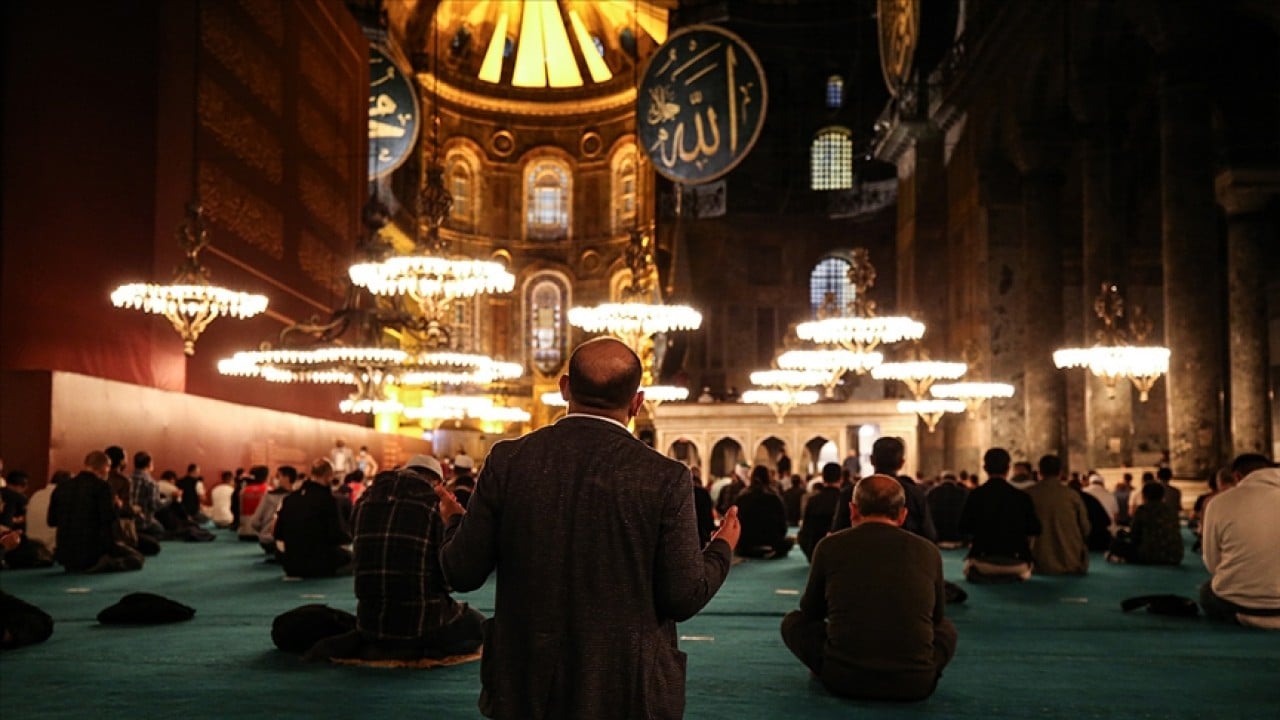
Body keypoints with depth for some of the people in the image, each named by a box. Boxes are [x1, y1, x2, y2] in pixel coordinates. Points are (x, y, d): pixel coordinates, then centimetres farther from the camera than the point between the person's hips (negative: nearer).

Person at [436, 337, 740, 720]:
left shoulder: (507, 460, -8)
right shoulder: (665, 477, -13)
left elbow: (462, 572, -3)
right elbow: (684, 598, -10)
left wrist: (456, 521, 18)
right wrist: (721, 549, 10)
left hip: (526, 686, 2)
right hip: (626, 689, -1)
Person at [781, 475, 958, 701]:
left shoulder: (830, 546, 0)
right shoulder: (928, 551, 2)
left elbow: (811, 611, 15)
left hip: (843, 679, -1)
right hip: (916, 684, 2)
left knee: (793, 622, 24)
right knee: (946, 629, 32)